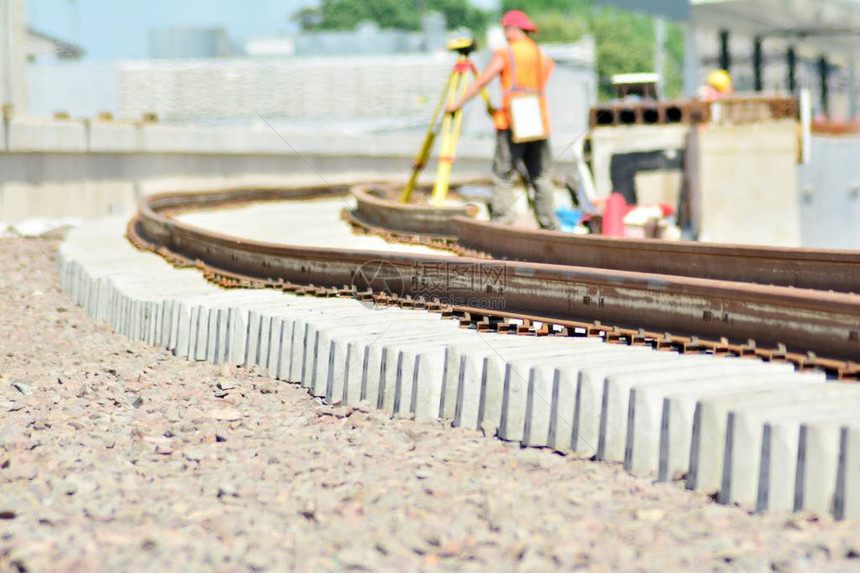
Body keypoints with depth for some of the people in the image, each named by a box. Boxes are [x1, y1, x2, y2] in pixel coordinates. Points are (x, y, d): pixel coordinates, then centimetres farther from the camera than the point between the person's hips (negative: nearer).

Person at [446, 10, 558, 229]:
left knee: (503, 174, -4)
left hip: (512, 122, -5)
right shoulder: (542, 56, 14)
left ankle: (501, 220, -11)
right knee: (541, 176, 9)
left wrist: (458, 103, 3)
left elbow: (481, 82, -3)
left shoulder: (505, 54, -1)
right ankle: (549, 223, 6)